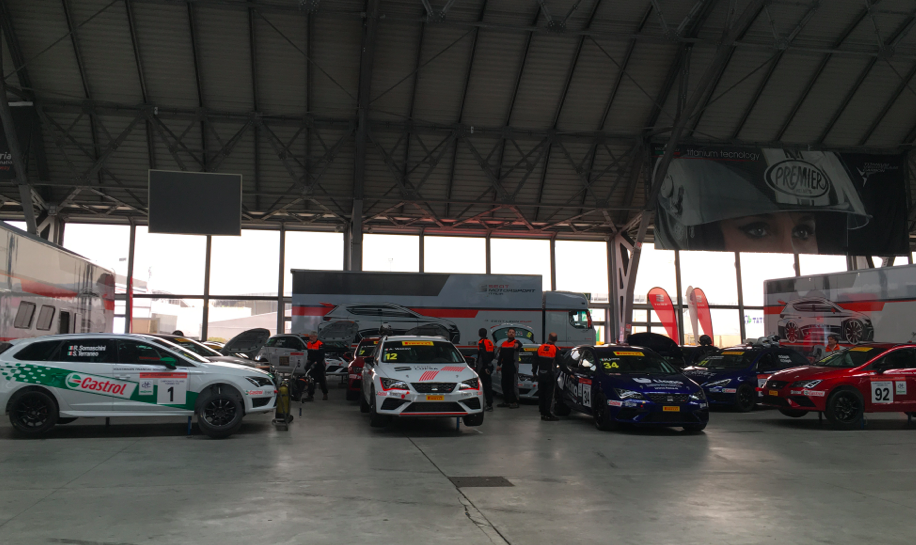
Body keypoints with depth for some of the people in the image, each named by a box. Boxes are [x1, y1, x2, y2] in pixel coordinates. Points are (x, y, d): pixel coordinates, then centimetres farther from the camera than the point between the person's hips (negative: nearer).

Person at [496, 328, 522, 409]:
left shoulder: (516, 342, -5)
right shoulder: (503, 343, 15)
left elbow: (520, 344, -31)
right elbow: (501, 355, 22)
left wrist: (517, 344, -55)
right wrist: (498, 365, 16)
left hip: (513, 367, -7)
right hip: (504, 367, 7)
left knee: (514, 384, -7)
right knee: (505, 384, 12)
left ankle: (515, 402, -4)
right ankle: (506, 401, 21)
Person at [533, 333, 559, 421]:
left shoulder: (540, 348, 5)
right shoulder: (555, 349, -9)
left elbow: (535, 362, 11)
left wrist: (534, 372, 23)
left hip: (541, 375, 4)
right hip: (550, 376, -4)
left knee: (541, 395, 10)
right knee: (549, 395, -3)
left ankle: (543, 413, 14)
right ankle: (548, 414, -5)